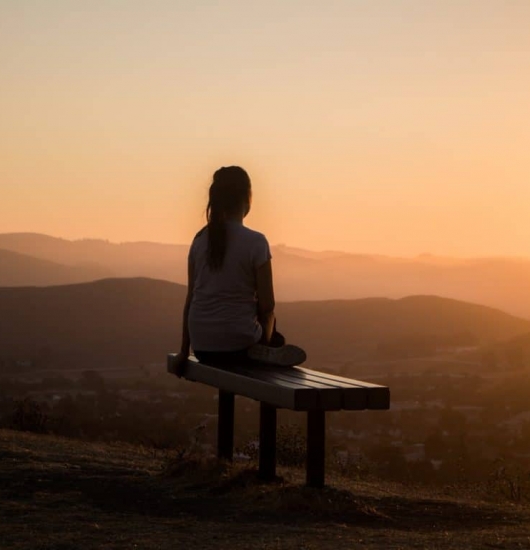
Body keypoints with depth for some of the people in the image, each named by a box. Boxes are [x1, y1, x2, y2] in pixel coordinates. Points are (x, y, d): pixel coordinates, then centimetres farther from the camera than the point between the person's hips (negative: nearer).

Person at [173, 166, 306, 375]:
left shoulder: (200, 240, 4)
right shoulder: (255, 242, -10)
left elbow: (191, 298, 7)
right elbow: (266, 306, -7)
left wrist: (185, 350, 14)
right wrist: (264, 339, 12)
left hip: (202, 346, 6)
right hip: (238, 344, -6)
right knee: (277, 340, 29)